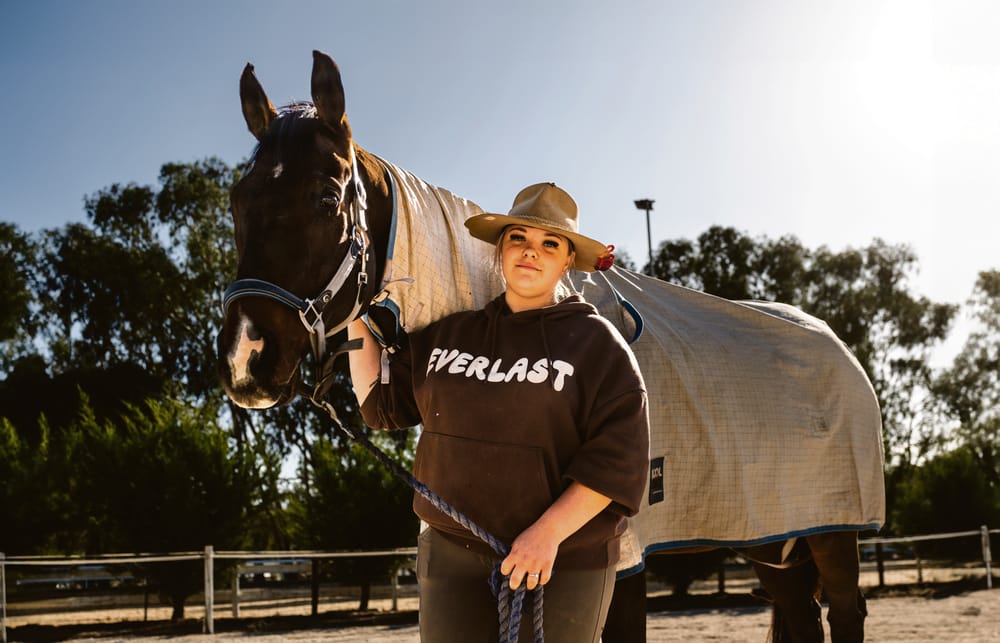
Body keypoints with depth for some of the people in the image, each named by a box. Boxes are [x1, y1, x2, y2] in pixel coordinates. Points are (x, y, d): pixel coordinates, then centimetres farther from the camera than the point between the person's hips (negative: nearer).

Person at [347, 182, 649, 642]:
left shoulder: (595, 341, -5)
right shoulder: (447, 335, 9)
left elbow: (618, 454, -13)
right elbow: (381, 402, 14)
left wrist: (549, 532, -20)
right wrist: (356, 320, 8)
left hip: (563, 562, -3)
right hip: (452, 554, 4)